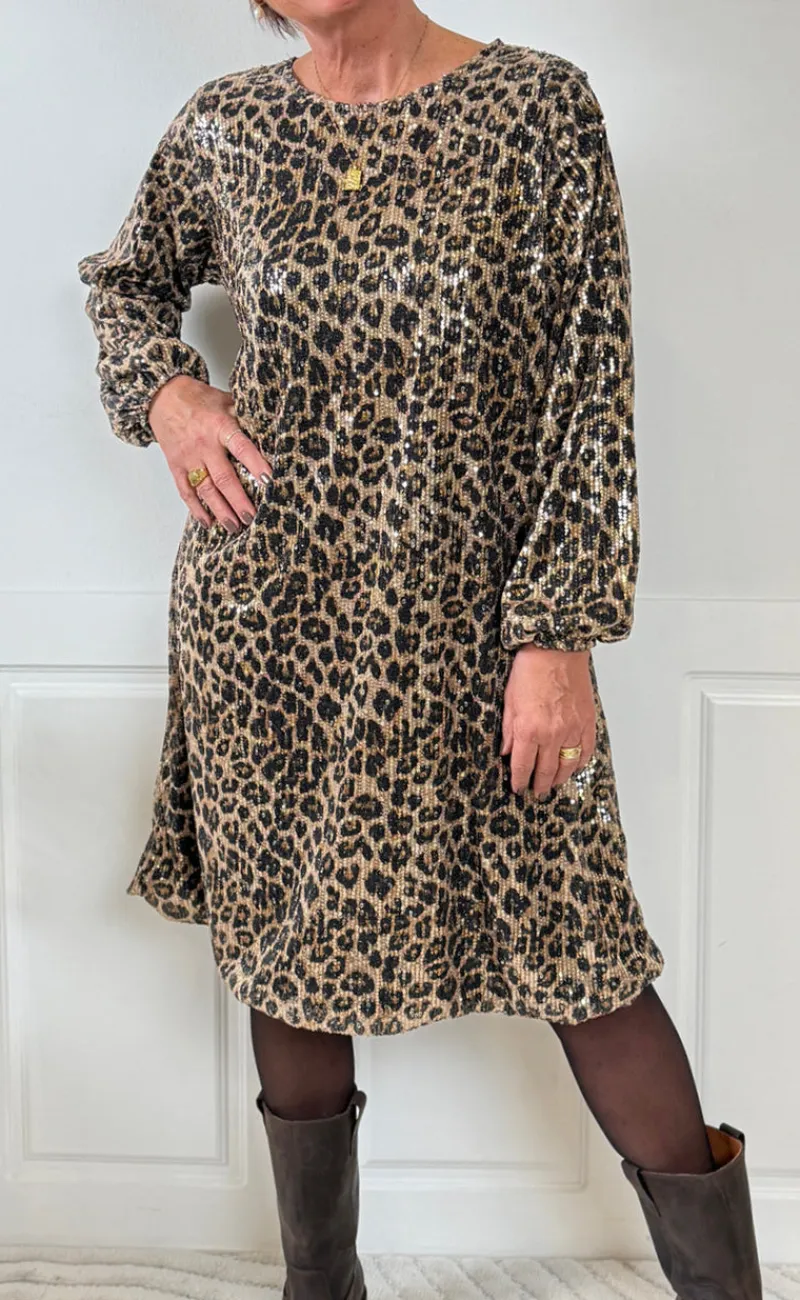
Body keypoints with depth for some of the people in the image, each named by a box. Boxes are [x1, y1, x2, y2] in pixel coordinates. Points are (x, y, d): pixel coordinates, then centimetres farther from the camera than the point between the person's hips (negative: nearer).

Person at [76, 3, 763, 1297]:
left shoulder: (537, 106, -4)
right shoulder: (226, 126, 5)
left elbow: (592, 391, -8)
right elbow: (126, 281, 23)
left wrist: (563, 634, -12)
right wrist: (162, 391, 2)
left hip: (466, 622, -3)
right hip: (264, 616, 4)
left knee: (577, 951, 2)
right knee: (284, 944, 13)